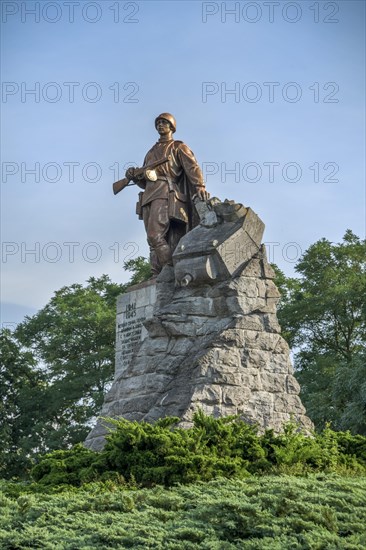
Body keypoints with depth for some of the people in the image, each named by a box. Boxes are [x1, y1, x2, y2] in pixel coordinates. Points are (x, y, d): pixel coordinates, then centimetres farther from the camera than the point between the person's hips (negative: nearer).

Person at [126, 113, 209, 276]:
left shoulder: (178, 147, 13)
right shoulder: (151, 152, 32)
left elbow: (192, 167, -5)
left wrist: (200, 186, -24)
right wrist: (134, 176, 8)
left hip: (166, 194, -7)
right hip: (149, 196, 7)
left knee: (155, 235, -24)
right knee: (154, 240, -4)